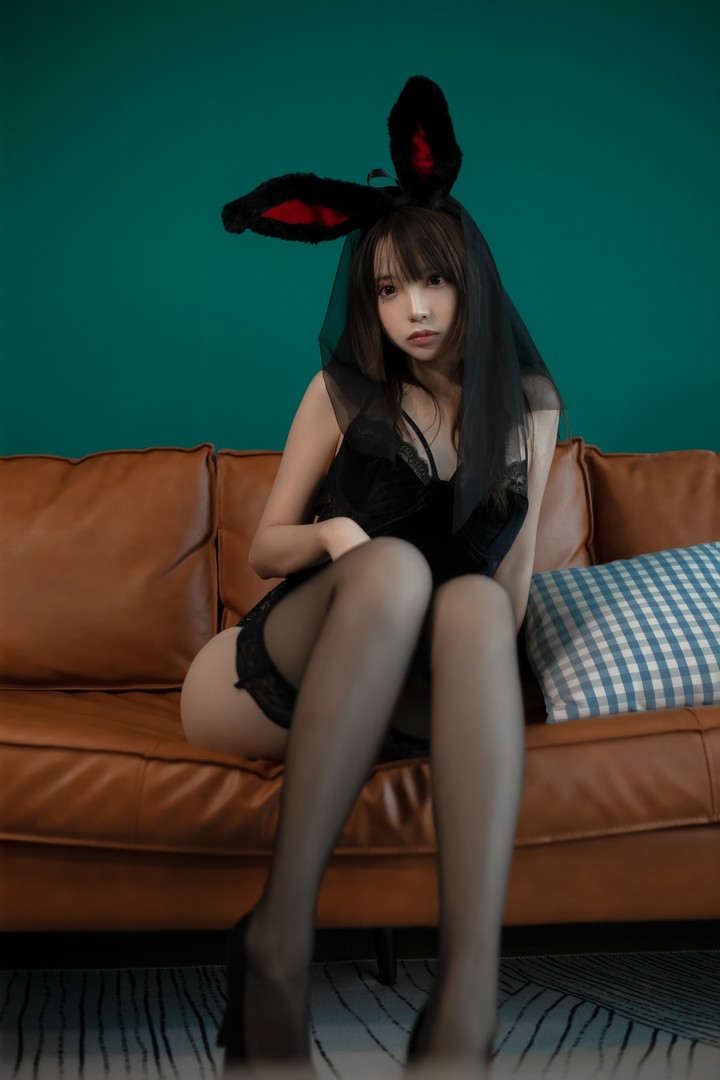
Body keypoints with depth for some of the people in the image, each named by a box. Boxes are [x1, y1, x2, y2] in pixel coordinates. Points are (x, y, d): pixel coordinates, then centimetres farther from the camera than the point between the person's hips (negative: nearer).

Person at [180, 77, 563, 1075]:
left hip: (417, 692, 1)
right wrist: (329, 534, -12)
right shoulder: (347, 390, 7)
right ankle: (282, 934, -41)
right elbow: (265, 547, 11)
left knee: (473, 601, -36)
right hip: (280, 672, -1)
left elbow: (512, 594, 11)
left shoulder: (527, 410, 11)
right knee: (394, 567, -35)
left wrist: (475, 668, -11)